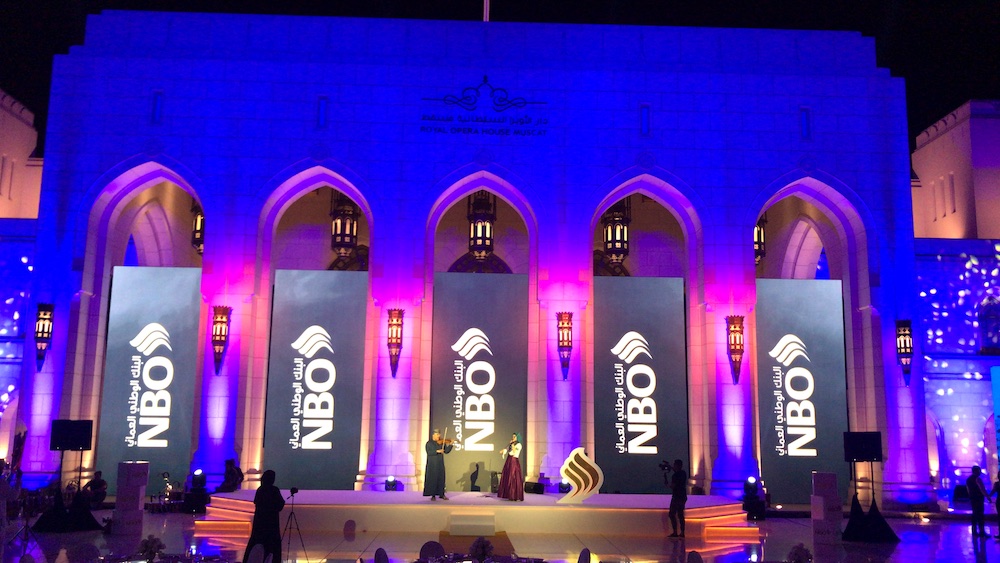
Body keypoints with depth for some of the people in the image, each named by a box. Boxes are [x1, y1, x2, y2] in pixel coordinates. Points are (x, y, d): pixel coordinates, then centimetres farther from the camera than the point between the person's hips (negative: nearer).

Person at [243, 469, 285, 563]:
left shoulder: (260, 489, 3)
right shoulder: (274, 490, -14)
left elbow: (256, 502, 15)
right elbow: (280, 506, -10)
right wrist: (282, 501, 9)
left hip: (259, 519, 6)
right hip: (271, 520, -6)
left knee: (255, 540, 12)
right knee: (273, 542, 3)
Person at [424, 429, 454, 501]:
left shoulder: (442, 443, 9)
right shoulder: (429, 443, -1)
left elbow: (446, 451, 4)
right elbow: (428, 452, -14)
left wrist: (450, 444, -9)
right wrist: (437, 451, -23)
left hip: (440, 464, 4)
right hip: (432, 464, -4)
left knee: (441, 478, 4)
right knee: (432, 479, -4)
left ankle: (441, 494, 10)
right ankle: (433, 495, 2)